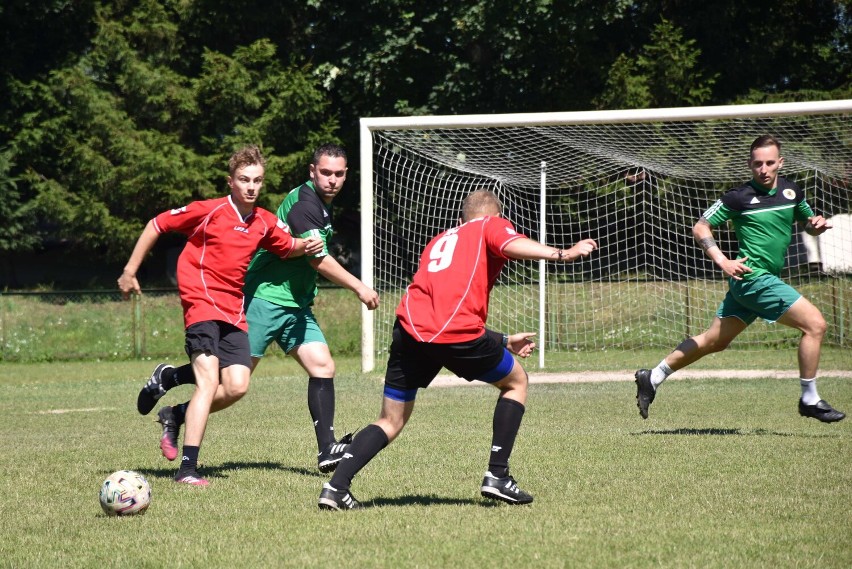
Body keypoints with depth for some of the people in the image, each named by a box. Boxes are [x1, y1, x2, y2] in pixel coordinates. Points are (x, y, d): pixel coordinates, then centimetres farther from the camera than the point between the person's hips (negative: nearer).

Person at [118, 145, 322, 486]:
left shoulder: (265, 222, 7)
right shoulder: (209, 211, -10)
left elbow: (288, 247, 26)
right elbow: (156, 225, -2)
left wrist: (306, 246, 1)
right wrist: (130, 271, -1)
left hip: (233, 310, 7)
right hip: (201, 302, -6)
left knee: (237, 386, -5)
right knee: (209, 382, -19)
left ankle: (175, 416, 21)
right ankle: (187, 469, -19)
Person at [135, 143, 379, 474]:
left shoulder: (323, 206, 14)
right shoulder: (303, 204, -17)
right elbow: (319, 260, -20)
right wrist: (359, 288, -17)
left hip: (296, 304, 9)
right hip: (265, 297, -9)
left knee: (322, 366, -5)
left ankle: (327, 450, -8)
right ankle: (168, 378, 14)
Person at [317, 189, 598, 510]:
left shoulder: (440, 240, 35)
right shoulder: (492, 225, 17)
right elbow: (509, 245, -8)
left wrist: (503, 341, 46)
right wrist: (561, 254, -15)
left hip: (409, 328, 5)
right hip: (457, 332, -5)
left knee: (390, 423, 18)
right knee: (516, 382, 21)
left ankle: (335, 487, 0)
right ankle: (497, 476, 14)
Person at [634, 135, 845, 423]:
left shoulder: (790, 192, 8)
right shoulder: (739, 197, -10)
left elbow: (808, 223, 24)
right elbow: (700, 228, -4)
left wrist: (817, 224, 0)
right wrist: (722, 261, -16)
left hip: (765, 279, 7)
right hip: (752, 277, -7)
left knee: (714, 340, 14)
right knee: (815, 324, -13)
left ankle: (653, 377, 23)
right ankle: (809, 400, -3)